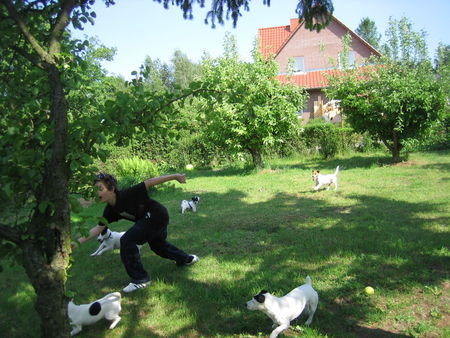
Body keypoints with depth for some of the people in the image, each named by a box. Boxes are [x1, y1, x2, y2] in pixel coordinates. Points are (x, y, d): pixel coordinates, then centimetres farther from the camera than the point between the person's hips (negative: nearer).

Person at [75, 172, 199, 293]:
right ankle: (186, 258, 54)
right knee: (157, 244, 30)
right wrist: (79, 241, -4)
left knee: (127, 241, -17)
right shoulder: (110, 210, -5)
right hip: (148, 219, 9)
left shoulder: (127, 195, -28)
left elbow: (150, 182, -26)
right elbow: (98, 228, 3)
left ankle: (140, 279, -5)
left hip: (158, 215, -9)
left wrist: (174, 176, -25)